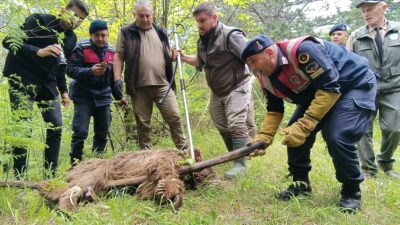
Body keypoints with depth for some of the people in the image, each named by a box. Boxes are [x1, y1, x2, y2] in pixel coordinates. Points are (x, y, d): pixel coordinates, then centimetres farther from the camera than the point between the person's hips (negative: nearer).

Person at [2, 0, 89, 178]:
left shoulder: (71, 39, 9)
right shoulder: (39, 20, -10)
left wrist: (63, 90, 12)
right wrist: (38, 52, -35)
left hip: (47, 84, 6)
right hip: (22, 80, -6)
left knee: (56, 127, -2)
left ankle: (51, 174, 6)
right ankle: (19, 176, -4)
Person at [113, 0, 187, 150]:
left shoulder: (161, 32, 14)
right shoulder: (126, 33, 6)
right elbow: (119, 57, 3)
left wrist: (174, 55, -1)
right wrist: (117, 80, -6)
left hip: (162, 85, 2)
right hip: (139, 87, -1)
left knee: (174, 118, -3)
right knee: (143, 123, 6)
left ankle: (183, 150, 7)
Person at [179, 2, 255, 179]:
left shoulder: (231, 35, -21)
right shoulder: (202, 40, 6)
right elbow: (200, 62, 21)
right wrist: (184, 57, 4)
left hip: (236, 88, -8)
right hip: (217, 91, 9)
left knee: (236, 125, -14)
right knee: (222, 126, 15)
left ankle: (240, 164, -9)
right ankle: (235, 157, 32)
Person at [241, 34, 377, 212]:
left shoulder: (302, 51, -34)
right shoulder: (266, 79, -7)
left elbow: (330, 87, -35)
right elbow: (274, 110, 2)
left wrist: (304, 126, -36)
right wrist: (263, 137, -14)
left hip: (356, 84, -8)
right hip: (316, 92, 8)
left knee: (337, 137, -24)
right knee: (293, 133, -4)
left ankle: (351, 192, -1)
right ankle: (301, 183, 15)